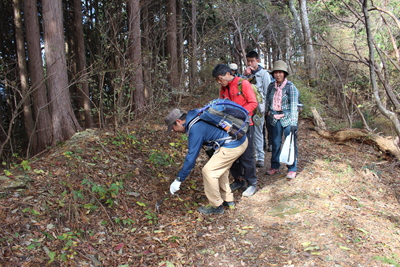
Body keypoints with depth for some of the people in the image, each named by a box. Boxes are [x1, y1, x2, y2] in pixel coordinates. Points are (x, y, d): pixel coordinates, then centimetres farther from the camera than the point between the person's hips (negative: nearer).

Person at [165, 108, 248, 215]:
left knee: (208, 171, -4)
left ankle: (216, 206, 11)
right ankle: (228, 201, 33)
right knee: (220, 168, 23)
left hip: (232, 146, -10)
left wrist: (179, 180, -6)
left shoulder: (195, 129, -17)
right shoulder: (195, 115, 11)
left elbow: (191, 157, -14)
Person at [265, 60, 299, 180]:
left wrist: (293, 123, -21)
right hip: (275, 118, 4)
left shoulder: (290, 86, -9)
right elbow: (268, 101, 16)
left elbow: (294, 106, -14)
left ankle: (292, 169, 10)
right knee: (275, 143, 10)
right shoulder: (271, 86, 5)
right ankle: (275, 167, 24)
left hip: (287, 118, -4)